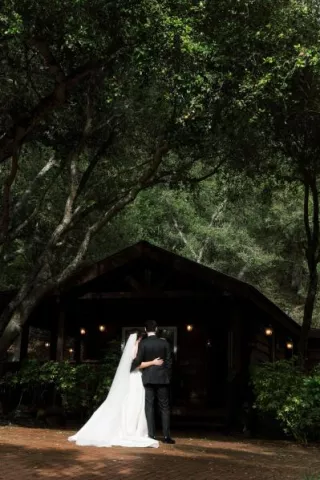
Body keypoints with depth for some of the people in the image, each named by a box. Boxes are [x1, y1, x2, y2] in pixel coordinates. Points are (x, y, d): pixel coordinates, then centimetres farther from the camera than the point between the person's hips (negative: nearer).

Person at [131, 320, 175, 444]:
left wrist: (130, 369, 9)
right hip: (162, 378, 1)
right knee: (164, 407, 5)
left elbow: (138, 360, -9)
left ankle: (151, 435, 0)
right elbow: (169, 362, 1)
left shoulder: (143, 343, -6)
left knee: (149, 407, 3)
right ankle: (166, 435, 2)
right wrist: (168, 376, 11)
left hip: (148, 378, -1)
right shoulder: (164, 343, -1)